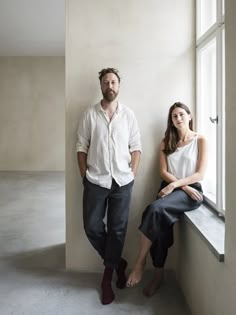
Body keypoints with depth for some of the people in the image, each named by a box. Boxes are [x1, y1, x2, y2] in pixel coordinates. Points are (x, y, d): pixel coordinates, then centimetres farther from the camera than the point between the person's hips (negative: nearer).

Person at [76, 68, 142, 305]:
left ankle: (108, 274, 25)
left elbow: (136, 147, 5)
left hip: (122, 181, 0)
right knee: (92, 227, 2)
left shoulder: (128, 114, 4)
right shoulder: (89, 114, 1)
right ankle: (117, 262, 26)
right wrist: (84, 176, -2)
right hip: (96, 180, 0)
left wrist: (132, 174, -2)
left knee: (117, 229, 6)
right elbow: (82, 147, 2)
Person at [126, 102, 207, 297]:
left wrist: (175, 185, -17)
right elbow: (163, 171, 6)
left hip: (192, 190, -4)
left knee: (155, 209, -31)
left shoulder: (200, 140, 4)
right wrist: (184, 186, -10)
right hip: (169, 189, 4)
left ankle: (141, 261, -18)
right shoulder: (167, 142, 15)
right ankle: (158, 273, -10)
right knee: (161, 221, -26)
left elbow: (200, 174, -5)